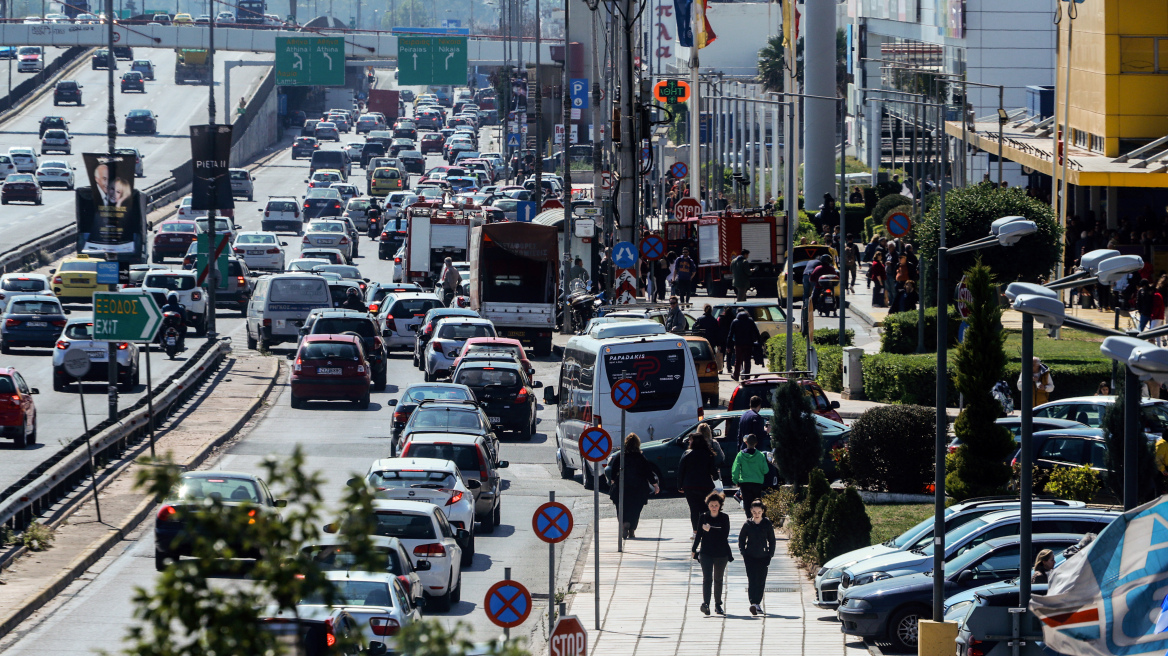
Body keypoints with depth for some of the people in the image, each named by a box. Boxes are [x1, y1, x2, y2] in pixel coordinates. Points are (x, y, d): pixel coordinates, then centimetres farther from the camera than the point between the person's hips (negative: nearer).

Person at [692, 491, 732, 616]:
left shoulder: (724, 518, -1)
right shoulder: (703, 517, 1)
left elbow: (725, 534, -12)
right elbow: (699, 534, 7)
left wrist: (710, 530, -18)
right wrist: (694, 550, 10)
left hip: (721, 553, 1)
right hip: (706, 553, -1)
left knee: (718, 580, 12)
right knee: (707, 578, -13)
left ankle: (718, 605, 22)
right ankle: (705, 603, -23)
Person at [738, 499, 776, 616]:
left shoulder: (767, 524, 1)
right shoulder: (748, 524, 1)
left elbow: (772, 540, 8)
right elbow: (741, 539, 9)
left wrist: (770, 554, 0)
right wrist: (743, 553, -1)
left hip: (763, 557, 1)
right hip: (750, 557, -1)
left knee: (761, 581, 3)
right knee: (752, 580, -12)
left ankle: (757, 603, 15)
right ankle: (753, 603, -20)